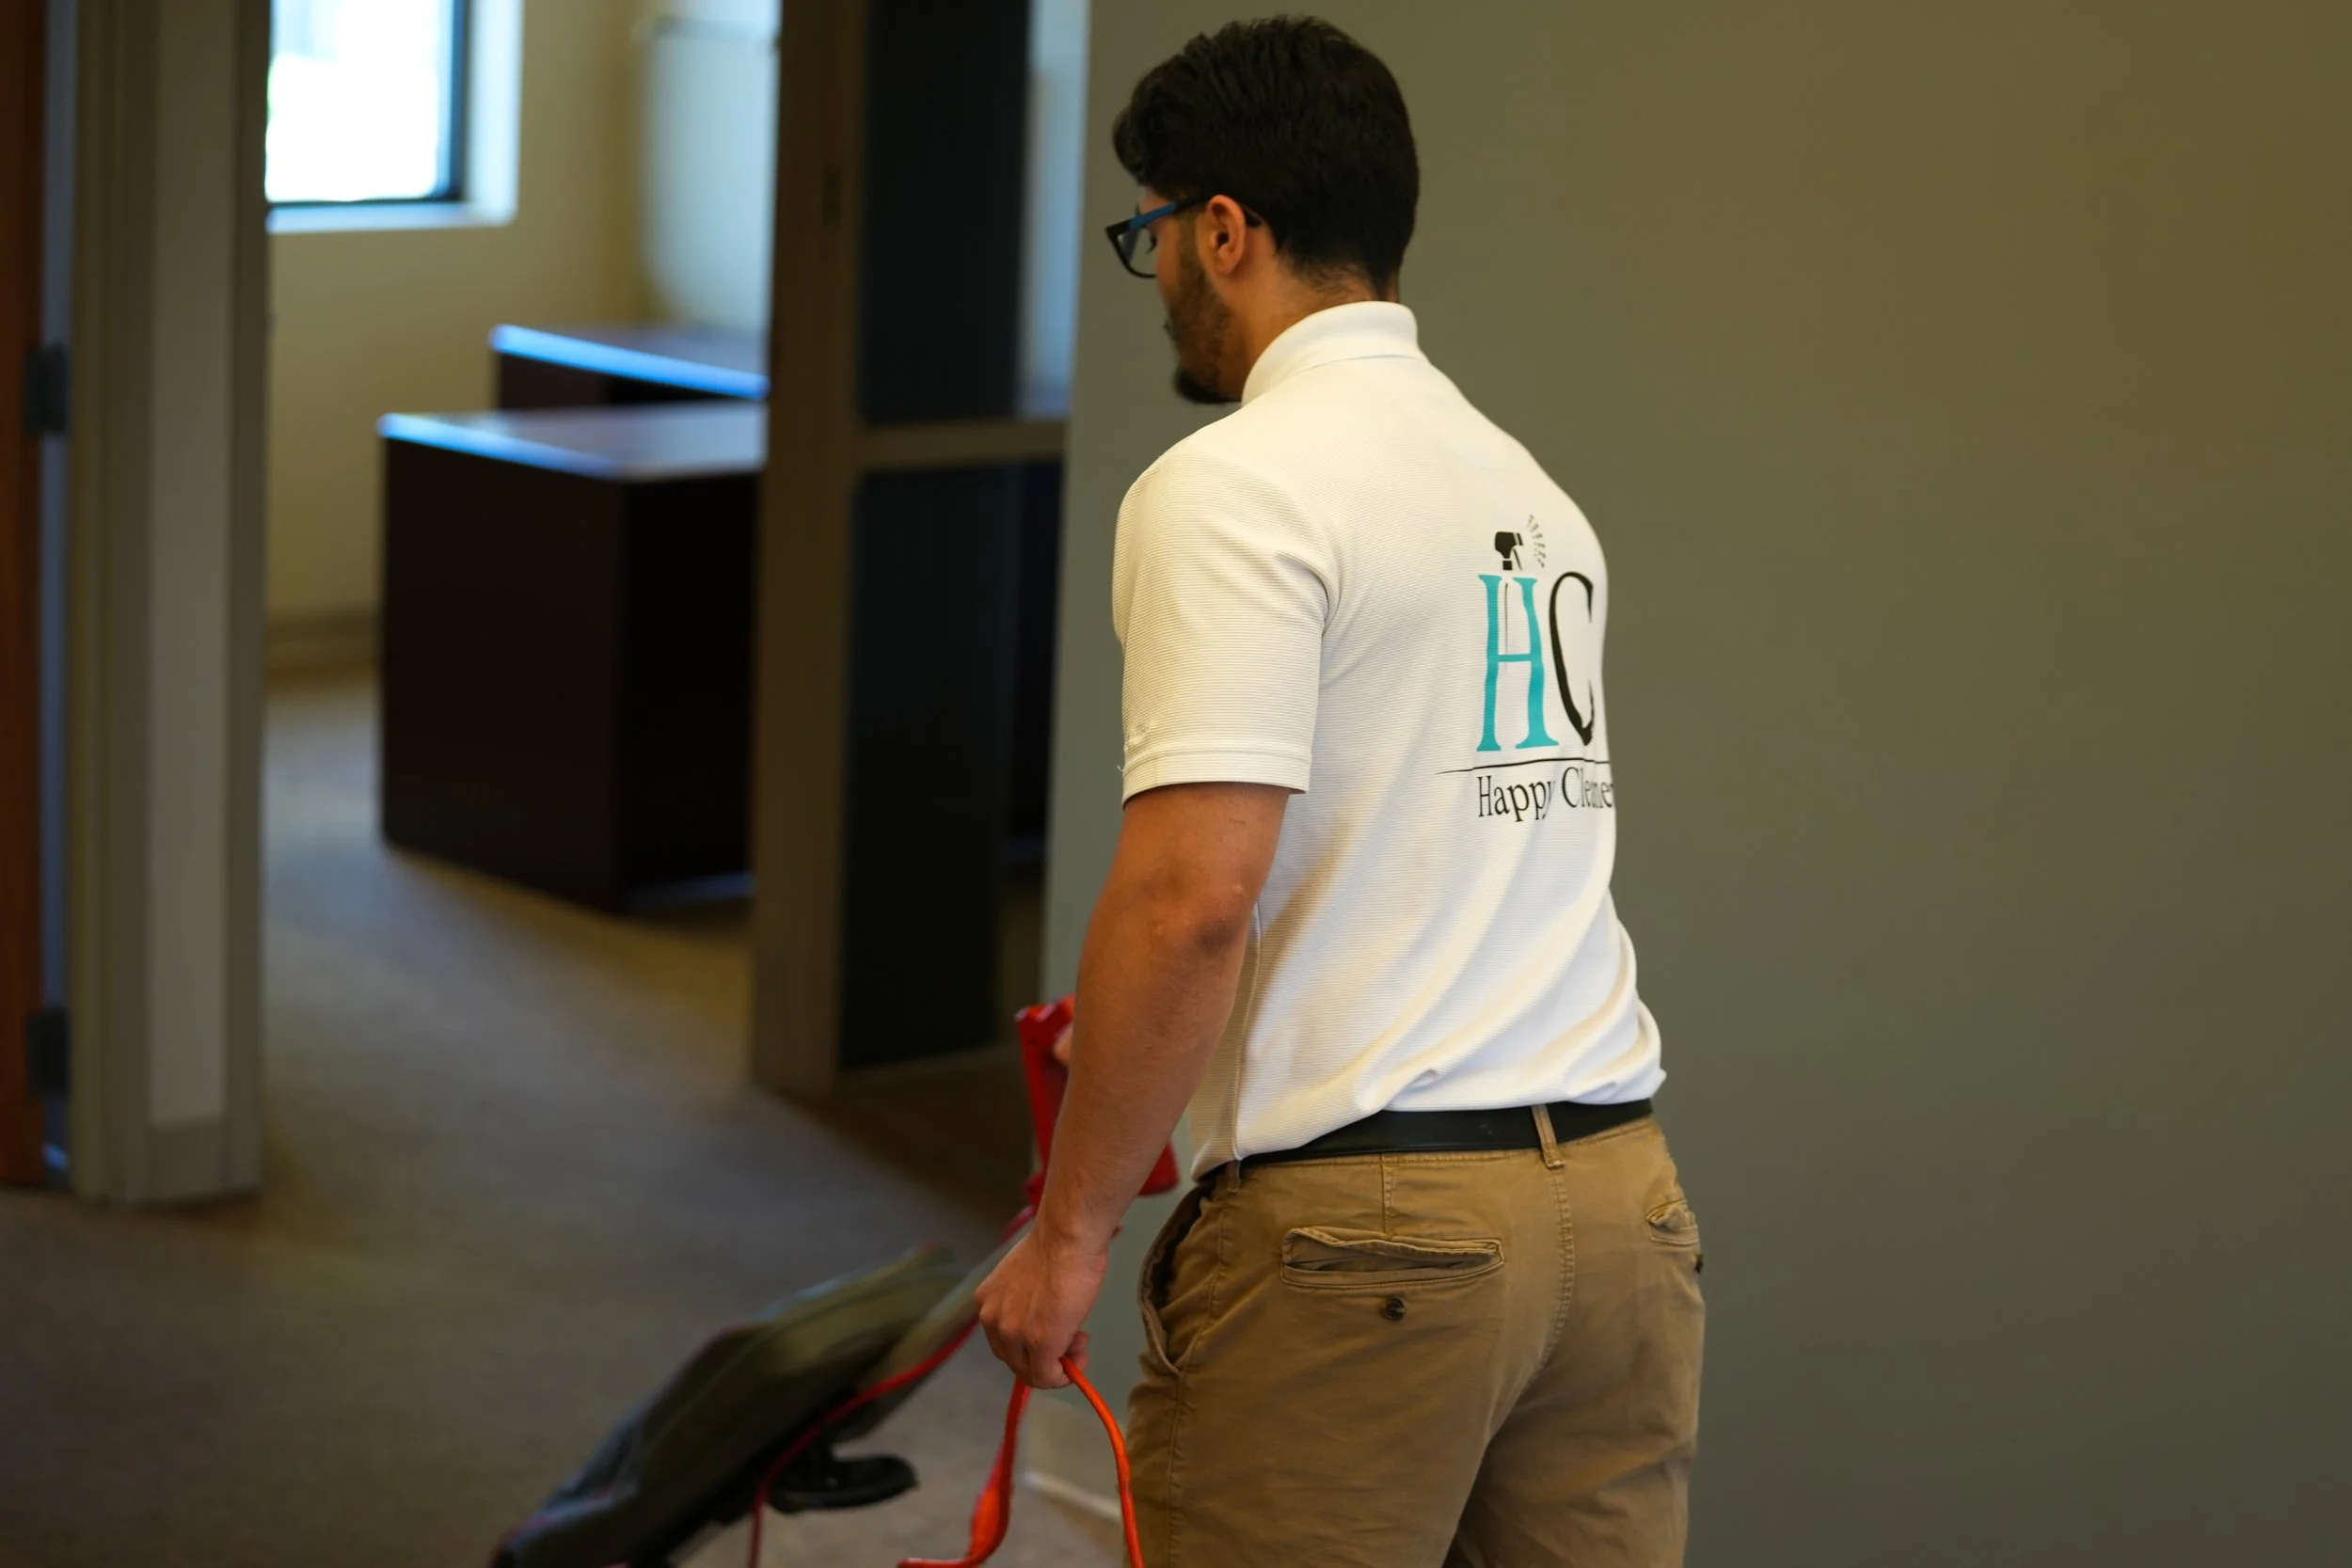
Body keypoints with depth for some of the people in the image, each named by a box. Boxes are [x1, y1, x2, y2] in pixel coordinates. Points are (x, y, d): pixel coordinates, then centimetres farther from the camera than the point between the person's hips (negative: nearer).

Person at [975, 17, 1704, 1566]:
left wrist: (1070, 1228, -11)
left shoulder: (1240, 483, -11)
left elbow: (1193, 896, -21)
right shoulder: (1528, 490, 16)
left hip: (1363, 1232, -8)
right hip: (1619, 1197, 8)